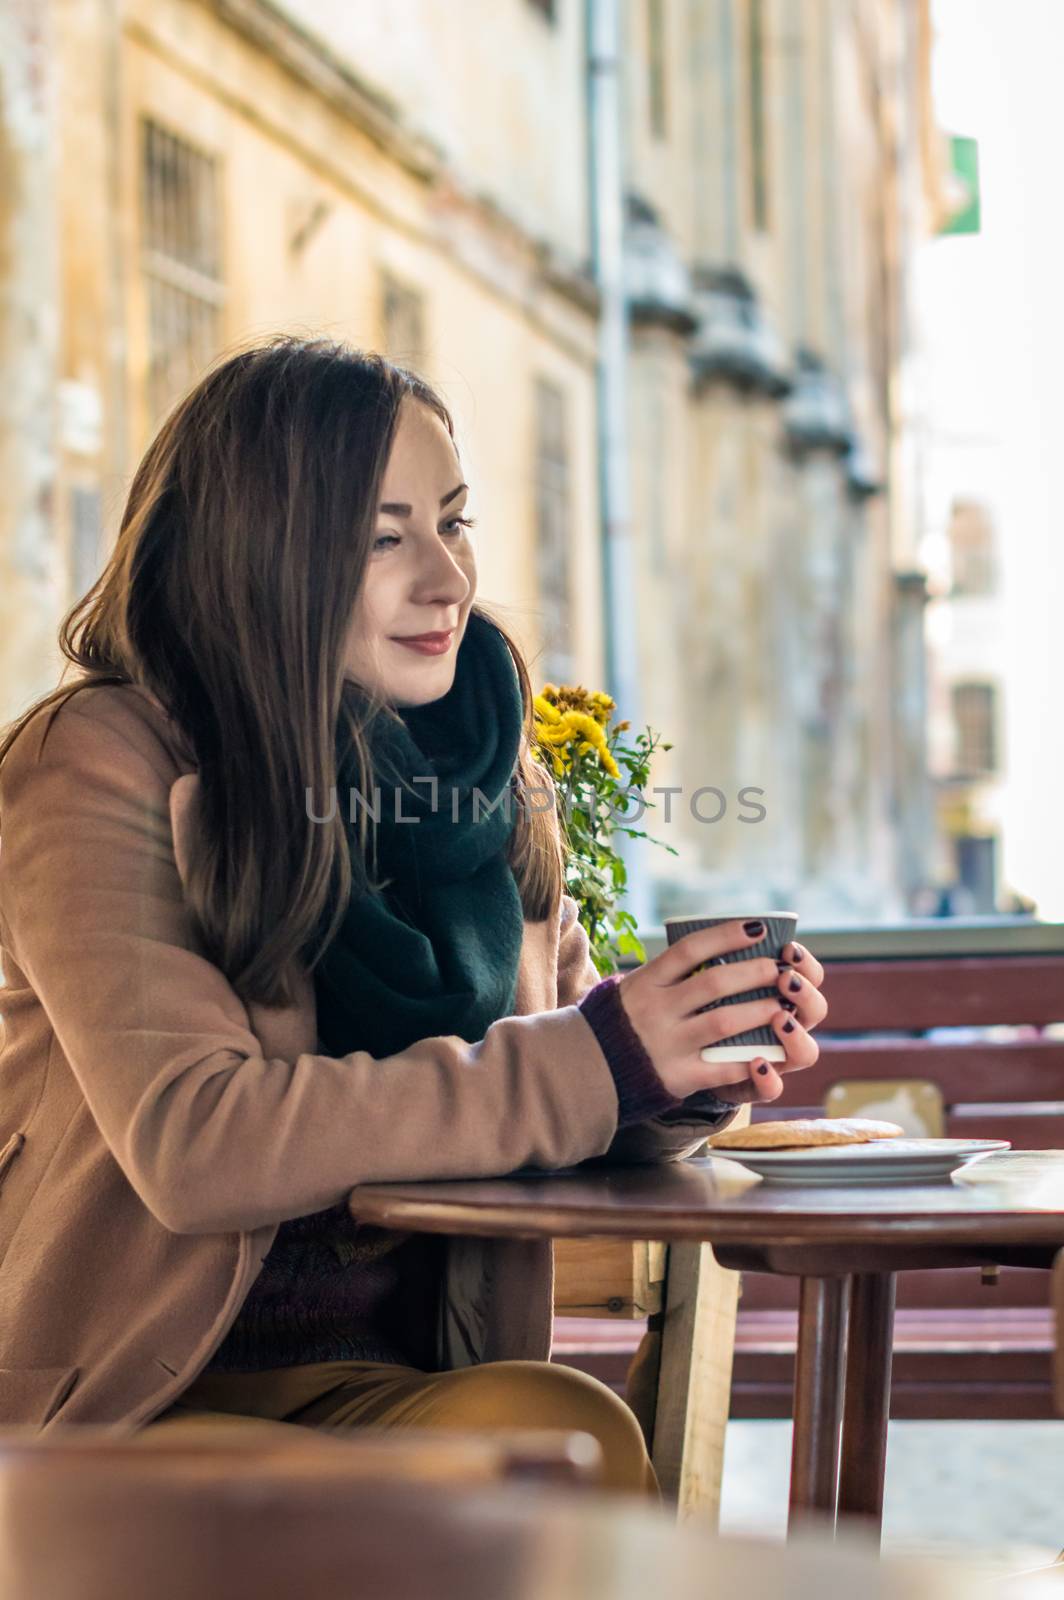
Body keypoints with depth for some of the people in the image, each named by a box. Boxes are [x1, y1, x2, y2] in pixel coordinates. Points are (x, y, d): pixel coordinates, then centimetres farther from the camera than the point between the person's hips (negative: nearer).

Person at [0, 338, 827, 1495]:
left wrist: (693, 1072, -10)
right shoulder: (100, 762, -10)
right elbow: (191, 1144, -21)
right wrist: (593, 1059, -23)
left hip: (389, 1382, 6)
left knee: (574, 1435, -27)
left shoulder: (482, 764, 9)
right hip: (125, 1403, -5)